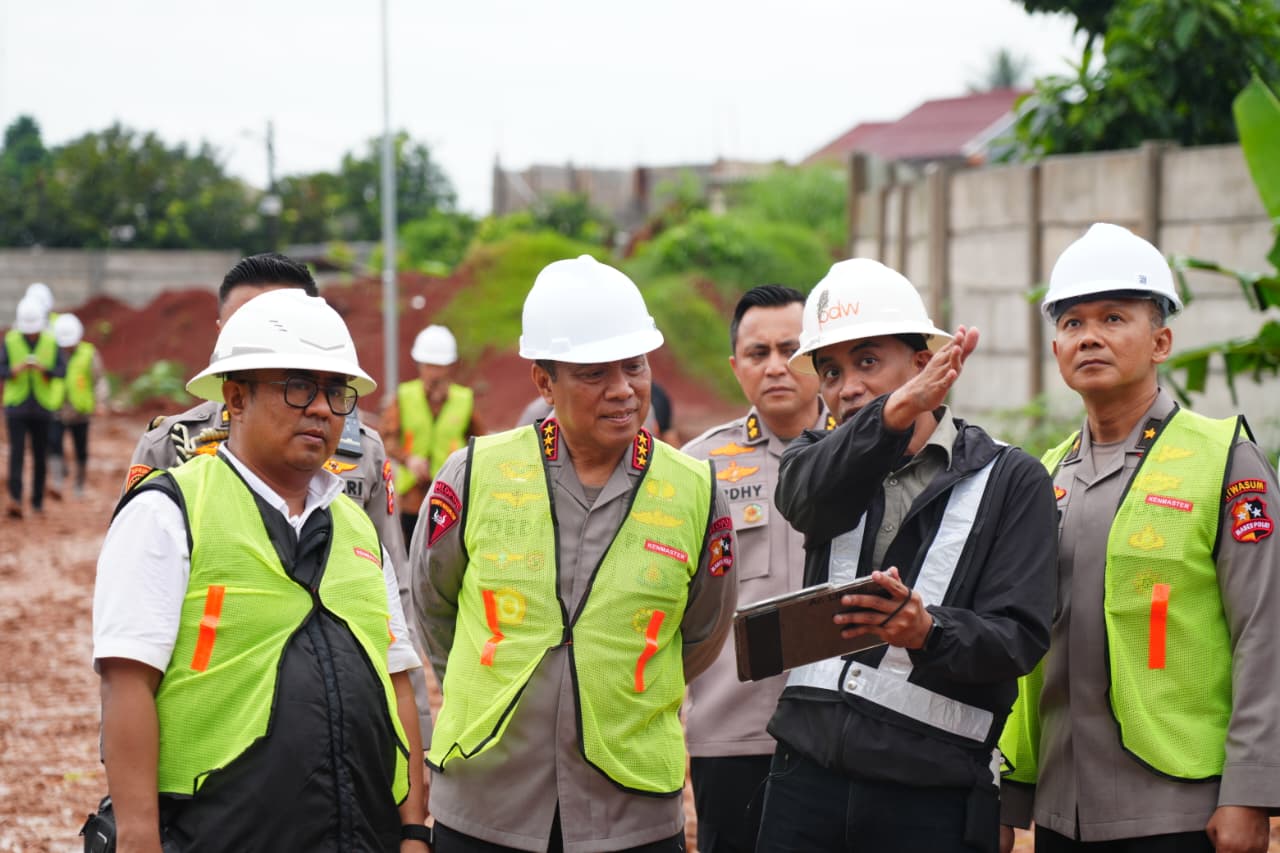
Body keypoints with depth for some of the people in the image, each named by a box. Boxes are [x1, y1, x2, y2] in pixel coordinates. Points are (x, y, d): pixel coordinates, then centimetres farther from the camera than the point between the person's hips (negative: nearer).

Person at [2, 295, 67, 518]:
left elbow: (62, 370, -6)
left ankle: (38, 501, 15)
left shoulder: (51, 342, 0)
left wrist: (43, 369, -24)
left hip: (43, 406, 1)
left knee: (40, 455, 5)